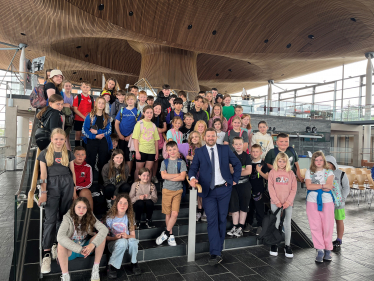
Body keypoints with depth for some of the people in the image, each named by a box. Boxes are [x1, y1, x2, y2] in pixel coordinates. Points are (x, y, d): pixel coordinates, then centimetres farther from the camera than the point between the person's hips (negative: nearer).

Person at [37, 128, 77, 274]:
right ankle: (46, 254, -4)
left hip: (67, 185, 2)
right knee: (50, 219, -6)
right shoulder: (45, 154, 4)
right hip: (52, 185, -2)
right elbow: (43, 174, 0)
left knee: (63, 216, 8)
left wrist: (74, 189, 7)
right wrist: (43, 192, -7)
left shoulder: (68, 153, 8)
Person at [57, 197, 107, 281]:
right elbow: (60, 237, -33)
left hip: (86, 248, 3)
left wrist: (92, 244, -36)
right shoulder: (68, 218, -17)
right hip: (71, 250, -2)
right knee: (61, 245, -35)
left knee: (101, 236, -23)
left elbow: (104, 229, -22)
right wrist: (79, 249, -37)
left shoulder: (90, 217, -9)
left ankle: (95, 270, -12)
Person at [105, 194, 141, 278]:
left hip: (127, 241, 2)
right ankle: (112, 267, -19)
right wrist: (115, 237, -25)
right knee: (123, 242, -37)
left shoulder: (129, 217, 0)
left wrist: (127, 236, -21)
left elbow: (133, 236, 2)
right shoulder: (110, 217, -8)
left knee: (132, 240, -34)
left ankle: (134, 263, -10)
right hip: (113, 242, -2)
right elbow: (105, 237, -5)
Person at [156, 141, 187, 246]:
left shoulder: (181, 162, 2)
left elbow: (182, 177, -8)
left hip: (177, 190, 0)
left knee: (175, 214, -9)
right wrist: (177, 174, -9)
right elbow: (163, 175, -9)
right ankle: (170, 235, 22)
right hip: (167, 190, 1)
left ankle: (166, 233, 8)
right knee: (168, 214, 6)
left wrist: (169, 177, -10)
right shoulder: (164, 162, 5)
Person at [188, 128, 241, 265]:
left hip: (224, 189, 2)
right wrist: (192, 178, -22)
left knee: (222, 219, 9)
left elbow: (237, 163, 12)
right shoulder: (199, 152, 4)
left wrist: (235, 180, 4)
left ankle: (218, 250, 24)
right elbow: (193, 168, -1)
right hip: (209, 191, -1)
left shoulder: (225, 149, 6)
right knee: (212, 220, -6)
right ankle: (215, 253, 0)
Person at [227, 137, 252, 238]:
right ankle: (235, 226, 15)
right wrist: (242, 170, -10)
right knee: (234, 205, 5)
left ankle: (240, 227, 12)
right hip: (233, 184, 0)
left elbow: (249, 171, -7)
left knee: (244, 205, 4)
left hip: (245, 184, 0)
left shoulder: (247, 156, 3)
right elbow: (230, 170, -6)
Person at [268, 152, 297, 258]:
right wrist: (276, 201, -9)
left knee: (287, 224, 6)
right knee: (275, 223, 2)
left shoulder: (291, 173, 5)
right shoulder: (272, 172, 2)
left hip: (288, 203, 1)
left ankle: (287, 246, 17)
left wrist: (288, 202, -8)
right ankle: (274, 245, 15)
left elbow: (294, 189, 2)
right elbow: (271, 188, -2)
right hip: (275, 203, -1)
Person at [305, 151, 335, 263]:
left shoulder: (329, 172, 7)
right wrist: (323, 185, -10)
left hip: (327, 201, 0)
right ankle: (320, 250, 10)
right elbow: (308, 186, -7)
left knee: (328, 226, 1)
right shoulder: (309, 172, 8)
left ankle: (328, 250, 17)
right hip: (312, 201, 0)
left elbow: (329, 186, -10)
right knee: (315, 226, 0)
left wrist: (315, 186, -8)